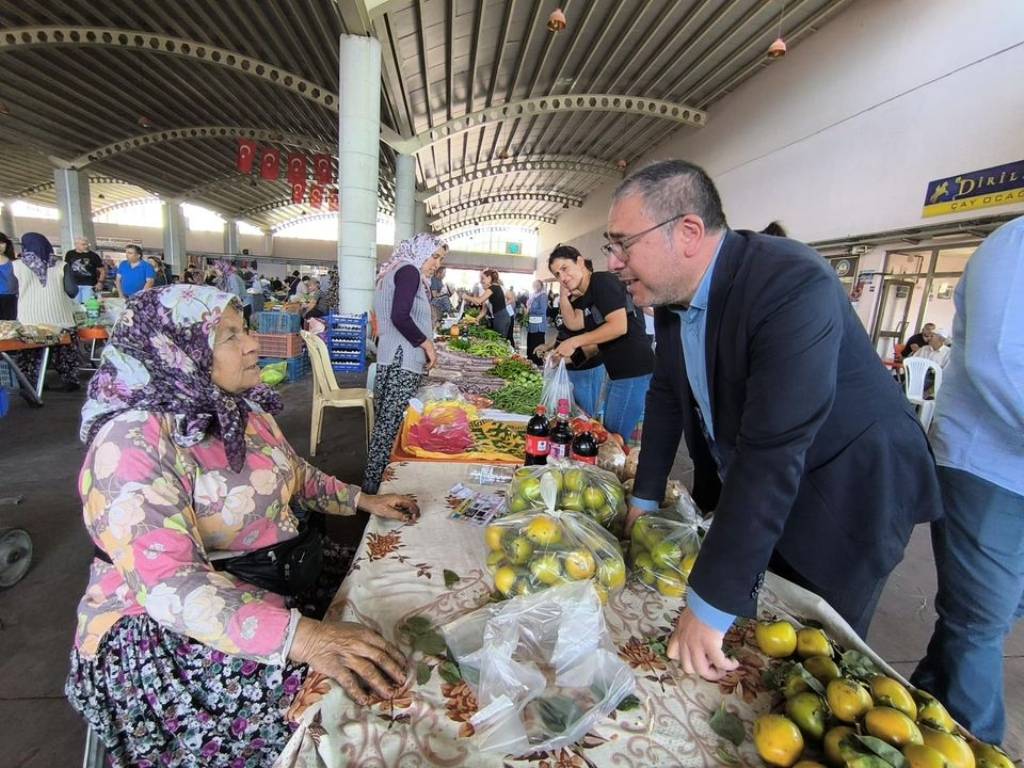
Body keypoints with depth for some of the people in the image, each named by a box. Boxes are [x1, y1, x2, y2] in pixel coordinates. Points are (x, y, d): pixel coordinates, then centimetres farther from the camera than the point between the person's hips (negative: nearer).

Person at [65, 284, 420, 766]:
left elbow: (293, 473, 17)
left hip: (281, 577, 8)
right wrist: (301, 636, -45)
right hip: (170, 626, -7)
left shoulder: (240, 406, 2)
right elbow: (170, 585, -33)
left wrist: (363, 500, 7)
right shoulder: (133, 443, -24)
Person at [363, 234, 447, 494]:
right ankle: (374, 482, 0)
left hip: (391, 360, 10)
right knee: (392, 425, -6)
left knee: (387, 423, 11)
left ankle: (375, 479, 17)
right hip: (402, 362, -10)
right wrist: (426, 343, -10)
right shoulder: (409, 270, -7)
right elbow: (400, 317, -20)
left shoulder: (395, 271, 23)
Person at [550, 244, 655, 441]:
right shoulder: (583, 296, 16)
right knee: (609, 432, 19)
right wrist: (564, 294, -2)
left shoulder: (603, 281, -12)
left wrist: (575, 342, -20)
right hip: (618, 372, 10)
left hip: (634, 372, -10)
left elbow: (619, 326, -22)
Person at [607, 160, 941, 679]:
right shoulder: (673, 292, -6)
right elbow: (667, 397, 4)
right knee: (738, 646, 20)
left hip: (842, 499, -6)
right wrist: (645, 498, 6)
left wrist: (710, 606, -32)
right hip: (741, 492, 7)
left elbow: (772, 457, -36)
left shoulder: (793, 285, -31)